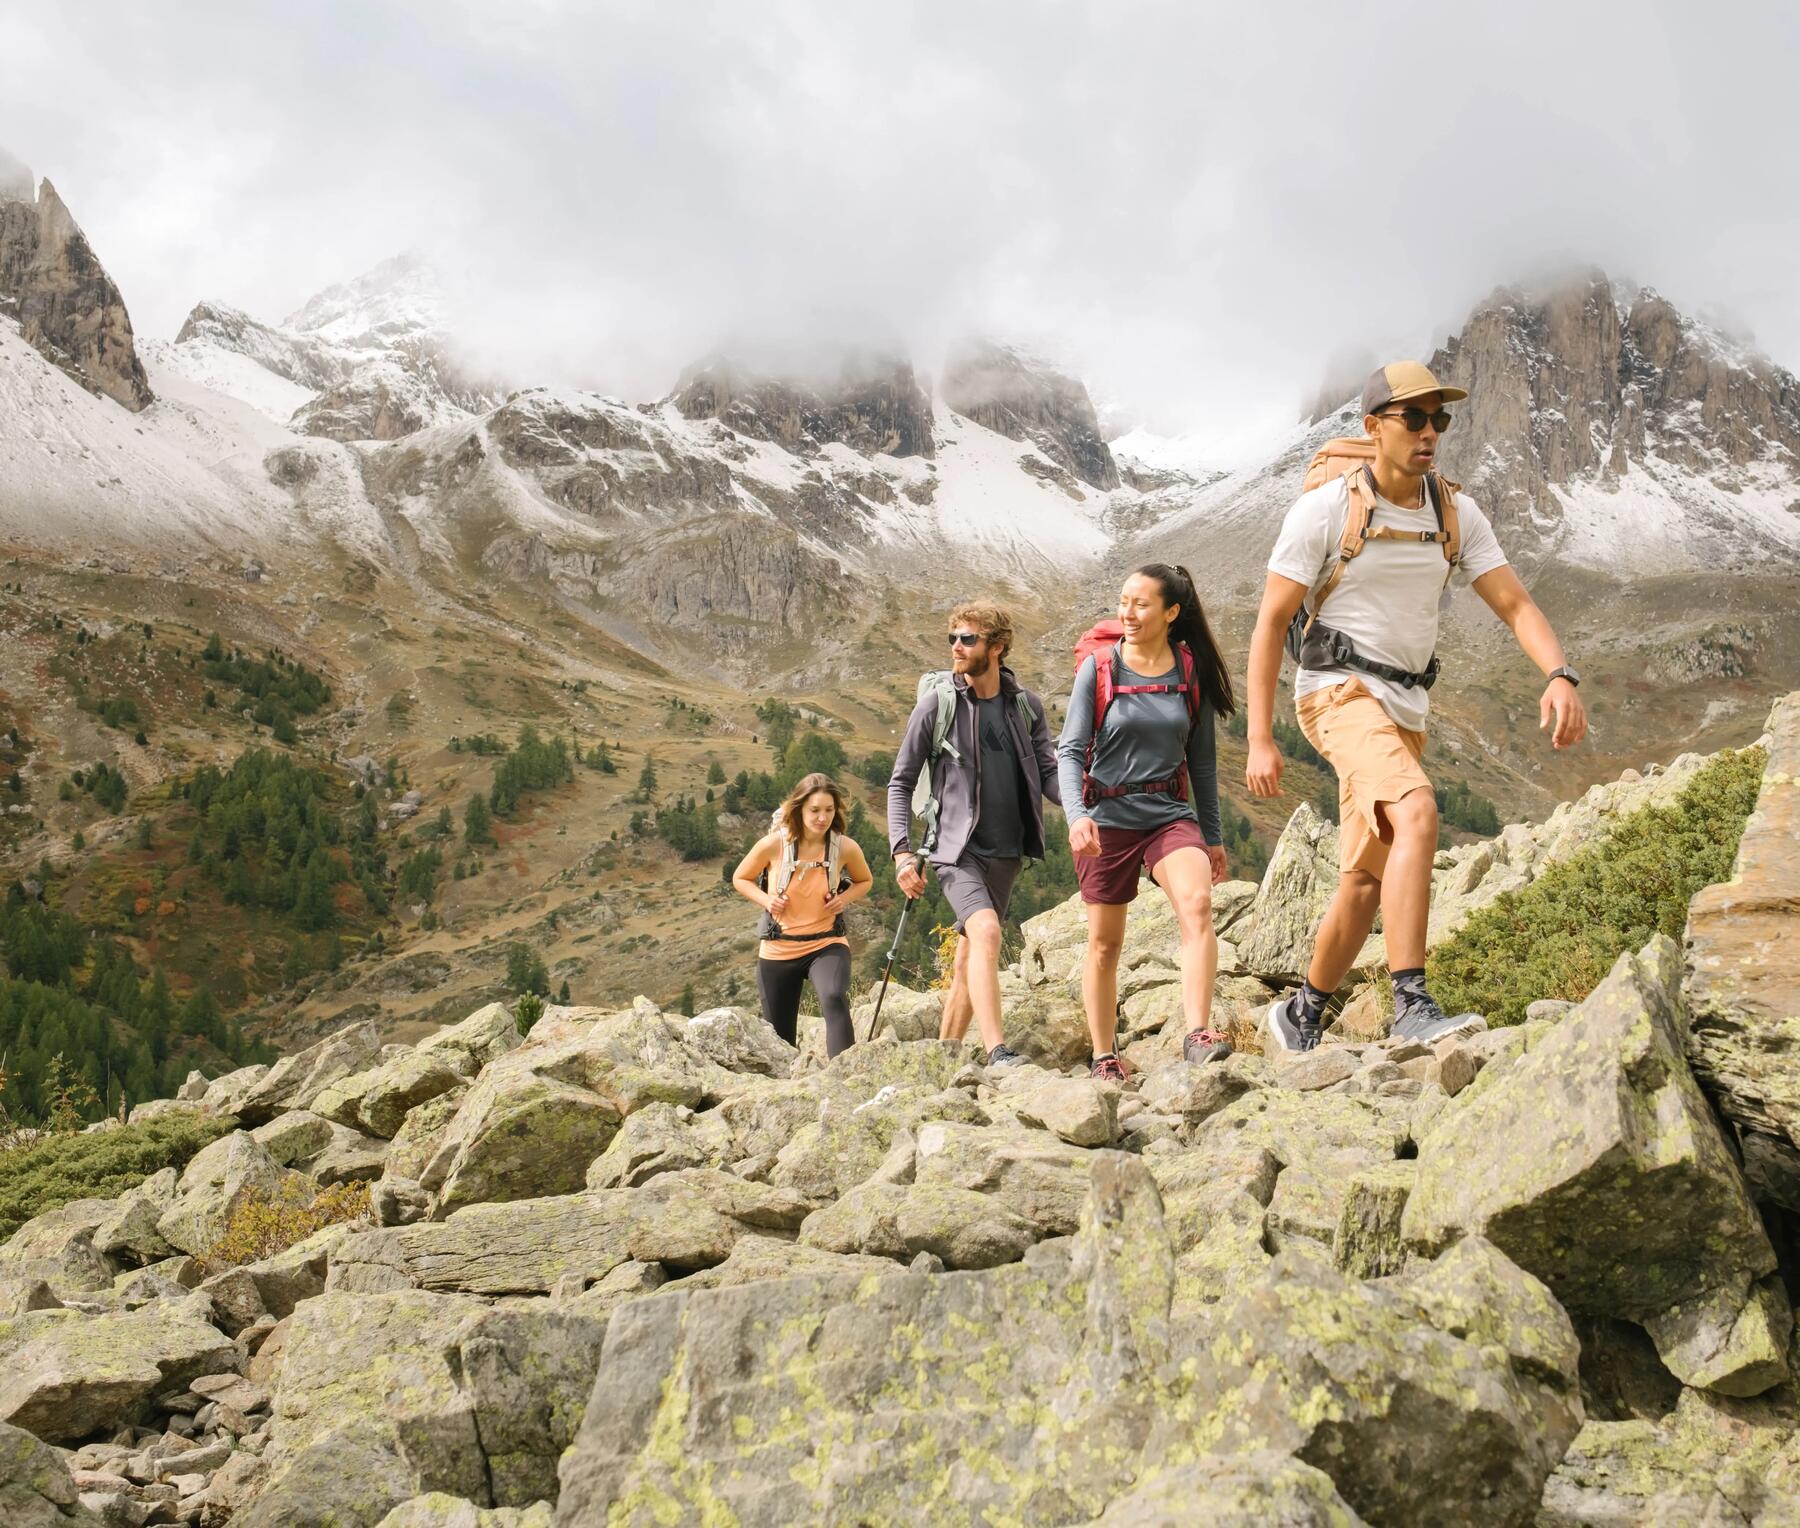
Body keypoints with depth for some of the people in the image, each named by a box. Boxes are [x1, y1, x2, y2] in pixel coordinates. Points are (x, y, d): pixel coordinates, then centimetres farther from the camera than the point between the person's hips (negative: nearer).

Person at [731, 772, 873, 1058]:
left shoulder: (845, 847, -10)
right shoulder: (773, 845, -12)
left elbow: (865, 881, 12)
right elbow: (740, 878, 6)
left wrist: (845, 897, -10)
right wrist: (766, 900, -13)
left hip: (827, 945, -1)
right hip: (778, 950, 1)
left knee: (834, 999, -34)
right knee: (779, 1039, 11)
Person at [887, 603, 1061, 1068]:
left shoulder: (1026, 705, 5)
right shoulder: (936, 704, -4)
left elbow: (1047, 772, 6)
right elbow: (901, 782, 0)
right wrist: (902, 851, -10)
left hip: (1006, 852, 4)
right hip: (956, 850, -4)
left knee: (968, 961, 11)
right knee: (986, 931, -27)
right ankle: (998, 1053, -31)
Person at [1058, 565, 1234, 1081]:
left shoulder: (1191, 673, 3)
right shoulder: (1098, 668, -4)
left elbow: (1201, 759, 11)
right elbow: (1071, 750, -8)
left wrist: (1213, 836, 14)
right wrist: (1076, 815, -25)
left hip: (1170, 814, 1)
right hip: (1107, 819, -1)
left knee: (1197, 903, -26)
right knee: (1105, 941, 7)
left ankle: (1198, 1033, -30)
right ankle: (1104, 1058, 20)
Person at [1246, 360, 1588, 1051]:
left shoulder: (1455, 513, 5)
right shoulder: (1325, 508, -9)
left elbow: (1514, 603, 1)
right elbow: (1270, 623, -8)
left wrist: (1561, 674, -20)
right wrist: (1260, 740, -13)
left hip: (1406, 708, 6)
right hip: (1340, 690, -6)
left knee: (1366, 881, 10)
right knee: (1417, 812, -30)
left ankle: (1300, 1018, 27)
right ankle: (1413, 1007, -30)